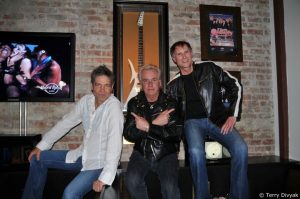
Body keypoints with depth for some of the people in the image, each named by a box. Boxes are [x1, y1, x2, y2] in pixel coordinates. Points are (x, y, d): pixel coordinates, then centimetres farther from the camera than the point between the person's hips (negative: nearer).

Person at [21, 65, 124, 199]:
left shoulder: (113, 105, -23)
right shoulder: (86, 100, -2)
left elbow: (115, 142, -30)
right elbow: (65, 123, 9)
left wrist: (105, 177, -35)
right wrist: (41, 146, 10)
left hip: (100, 162, -7)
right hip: (82, 155, 8)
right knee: (37, 159, 16)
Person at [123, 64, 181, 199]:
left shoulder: (171, 103, -3)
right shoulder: (134, 103, 4)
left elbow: (175, 135, -14)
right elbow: (128, 134, -8)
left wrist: (147, 127, -20)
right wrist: (155, 123, -18)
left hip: (166, 154, -1)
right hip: (141, 153, 2)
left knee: (170, 187, -24)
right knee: (132, 180, -24)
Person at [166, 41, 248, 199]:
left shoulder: (209, 69, 10)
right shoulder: (173, 86, 12)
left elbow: (235, 86, 8)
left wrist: (233, 115, -2)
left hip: (217, 119, 1)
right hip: (193, 121, 0)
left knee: (240, 148, -26)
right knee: (196, 152, -33)